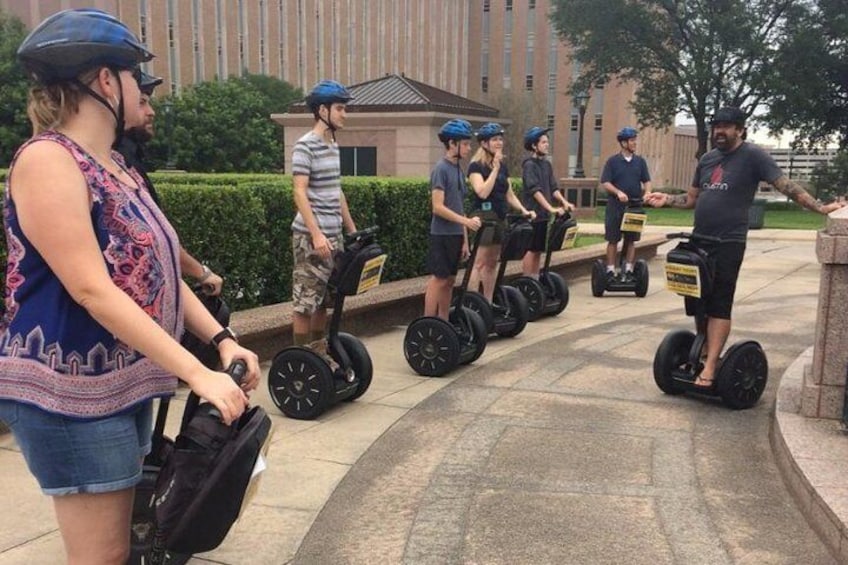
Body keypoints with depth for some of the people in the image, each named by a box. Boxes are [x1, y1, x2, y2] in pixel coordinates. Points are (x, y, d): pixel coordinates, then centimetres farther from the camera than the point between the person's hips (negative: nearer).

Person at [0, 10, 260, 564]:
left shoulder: (116, 167, 12)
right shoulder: (47, 159, -17)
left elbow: (155, 269, 11)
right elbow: (92, 290, -24)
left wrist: (222, 339, 0)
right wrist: (198, 374, -27)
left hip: (124, 383, 9)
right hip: (70, 391, -9)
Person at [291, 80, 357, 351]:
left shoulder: (333, 145, 14)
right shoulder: (305, 146, -11)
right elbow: (300, 193, -17)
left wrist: (352, 229, 19)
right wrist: (316, 234, -24)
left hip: (334, 235, 8)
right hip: (311, 237, -8)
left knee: (323, 300, 14)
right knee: (306, 301, -2)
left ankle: (319, 352, 23)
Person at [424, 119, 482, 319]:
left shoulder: (458, 170, 13)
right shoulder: (441, 169, -12)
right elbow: (438, 207, -19)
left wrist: (465, 239, 13)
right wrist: (467, 221, -24)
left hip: (455, 235, 8)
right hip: (442, 235, -8)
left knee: (449, 280, 11)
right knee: (438, 280, -6)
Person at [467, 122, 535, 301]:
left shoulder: (503, 166, 14)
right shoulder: (476, 166, -8)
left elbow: (509, 194, 16)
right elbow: (483, 192, -21)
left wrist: (523, 210, 3)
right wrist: (495, 168, -17)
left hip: (500, 217, 8)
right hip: (483, 216, -8)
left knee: (491, 263, 10)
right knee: (479, 263, -10)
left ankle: (488, 304, 15)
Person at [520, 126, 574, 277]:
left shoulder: (546, 164, 12)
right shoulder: (529, 165, -11)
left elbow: (553, 188, 10)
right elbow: (535, 190, -20)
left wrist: (564, 202, -5)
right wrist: (551, 208, -27)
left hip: (543, 214, 7)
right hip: (533, 214, -7)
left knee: (539, 249, 11)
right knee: (530, 249, -2)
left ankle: (535, 279, 19)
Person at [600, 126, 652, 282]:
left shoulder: (640, 161, 8)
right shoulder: (612, 161, -2)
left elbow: (646, 181, 11)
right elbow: (605, 183, -6)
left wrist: (647, 193, -10)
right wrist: (618, 192, -22)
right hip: (615, 206, -3)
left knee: (631, 240, 8)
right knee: (613, 240, 2)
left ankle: (628, 270, 15)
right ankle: (610, 271, 7)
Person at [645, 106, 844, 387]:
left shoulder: (752, 156, -5)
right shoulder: (707, 159, 14)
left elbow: (786, 185, -11)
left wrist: (819, 207, -20)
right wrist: (666, 199, 5)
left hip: (728, 244, -7)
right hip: (699, 241, 7)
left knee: (719, 305, -8)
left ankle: (709, 368, -11)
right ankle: (704, 352, 25)